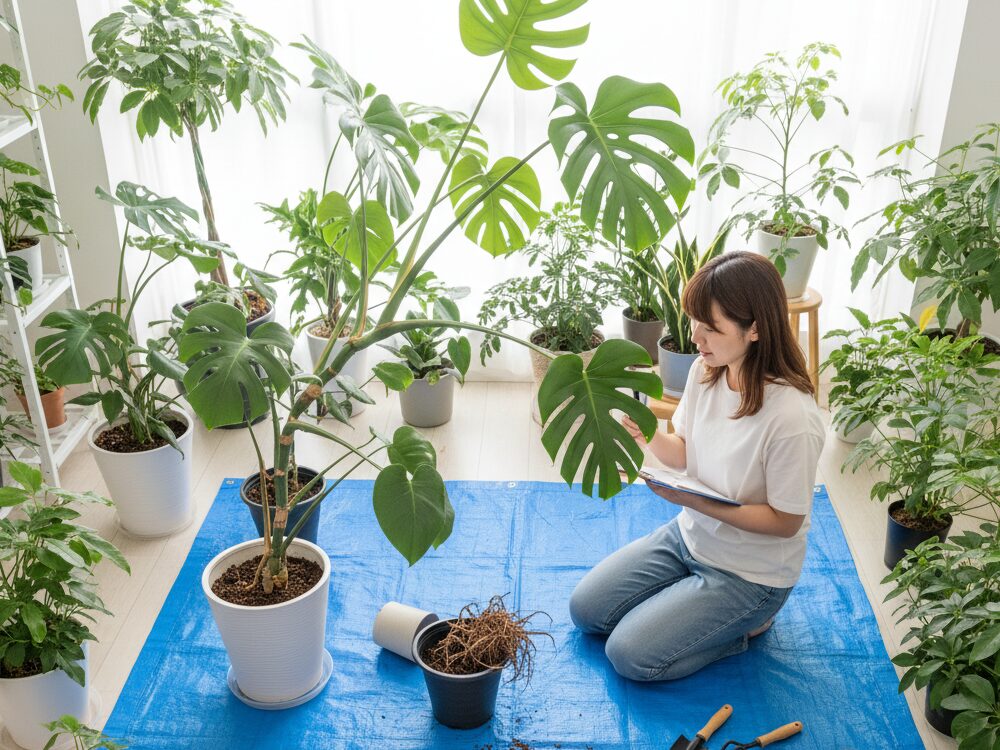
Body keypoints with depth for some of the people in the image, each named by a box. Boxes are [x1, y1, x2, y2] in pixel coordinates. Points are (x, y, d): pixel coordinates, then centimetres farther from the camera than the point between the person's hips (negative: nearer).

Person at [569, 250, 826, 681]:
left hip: (749, 572, -7)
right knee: (585, 609, 9)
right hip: (690, 535, 7)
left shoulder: (792, 419, -32)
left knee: (630, 655, -11)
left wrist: (694, 500, -31)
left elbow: (785, 521, -22)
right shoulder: (705, 371, -10)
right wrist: (648, 437, -20)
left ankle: (748, 622, 9)